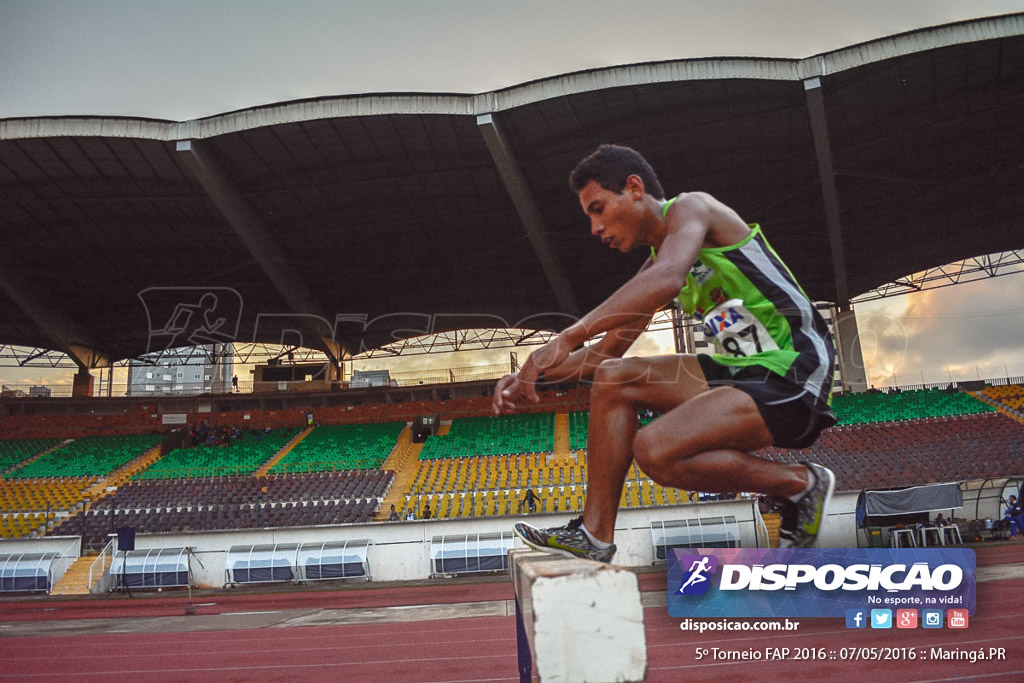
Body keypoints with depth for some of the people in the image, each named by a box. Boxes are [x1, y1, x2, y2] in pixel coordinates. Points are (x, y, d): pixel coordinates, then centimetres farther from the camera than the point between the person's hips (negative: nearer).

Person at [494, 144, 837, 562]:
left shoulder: (690, 207, -9)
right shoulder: (657, 260, 16)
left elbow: (666, 281, -32)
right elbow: (607, 351, 19)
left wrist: (568, 338, -34)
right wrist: (531, 376, 7)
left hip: (793, 378, -9)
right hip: (742, 371, 9)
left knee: (656, 450, -25)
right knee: (613, 379, -1)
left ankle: (801, 484, -4)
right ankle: (594, 535, -2)